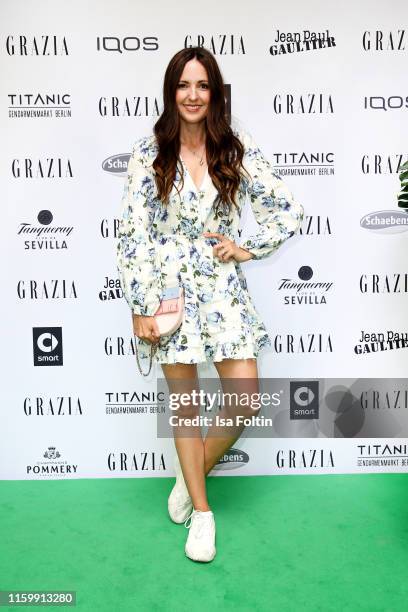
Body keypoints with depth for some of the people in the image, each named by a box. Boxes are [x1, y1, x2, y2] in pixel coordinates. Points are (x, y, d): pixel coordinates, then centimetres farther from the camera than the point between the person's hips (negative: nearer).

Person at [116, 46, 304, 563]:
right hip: (168, 287, -1)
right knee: (184, 403, 9)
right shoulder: (148, 152, -3)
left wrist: (248, 250, -3)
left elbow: (289, 211, 6)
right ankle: (201, 512, 29)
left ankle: (193, 472, 29)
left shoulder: (238, 150, 1)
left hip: (222, 287, 2)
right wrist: (141, 307, -9)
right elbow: (131, 233, -6)